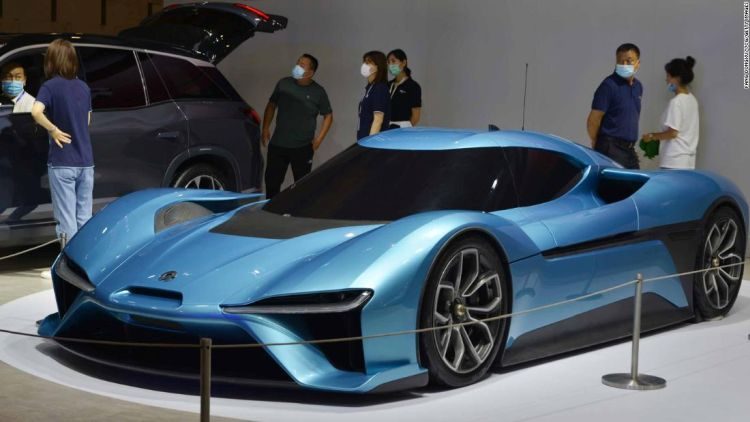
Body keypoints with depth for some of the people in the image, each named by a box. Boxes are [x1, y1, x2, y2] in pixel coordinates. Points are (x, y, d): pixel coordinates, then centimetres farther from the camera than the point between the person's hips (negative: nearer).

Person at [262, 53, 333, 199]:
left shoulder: (318, 92, -5)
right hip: (277, 144, 2)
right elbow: (271, 105, 14)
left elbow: (328, 116, 4)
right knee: (272, 180, 7)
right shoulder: (284, 84, 1)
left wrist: (319, 139, -3)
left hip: (303, 147, -2)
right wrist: (265, 128, 4)